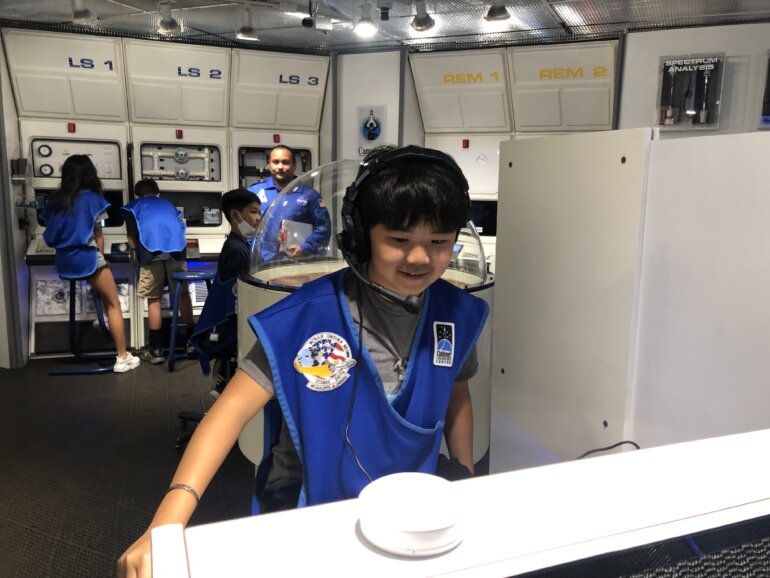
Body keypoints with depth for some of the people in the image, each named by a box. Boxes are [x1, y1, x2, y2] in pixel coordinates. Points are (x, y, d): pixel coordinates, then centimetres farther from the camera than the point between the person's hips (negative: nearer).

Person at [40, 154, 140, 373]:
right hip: (87, 258, -6)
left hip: (63, 262, 6)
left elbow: (50, 234, 11)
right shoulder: (92, 198, -3)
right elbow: (98, 235, 1)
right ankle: (122, 358, 2)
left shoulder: (54, 200, 9)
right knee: (114, 305, 3)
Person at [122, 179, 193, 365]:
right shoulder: (168, 204, 35)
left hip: (151, 251, -2)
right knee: (182, 294, 14)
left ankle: (155, 350, 10)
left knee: (154, 299, 7)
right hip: (177, 248, 2)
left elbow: (132, 243, 19)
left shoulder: (132, 207, 26)